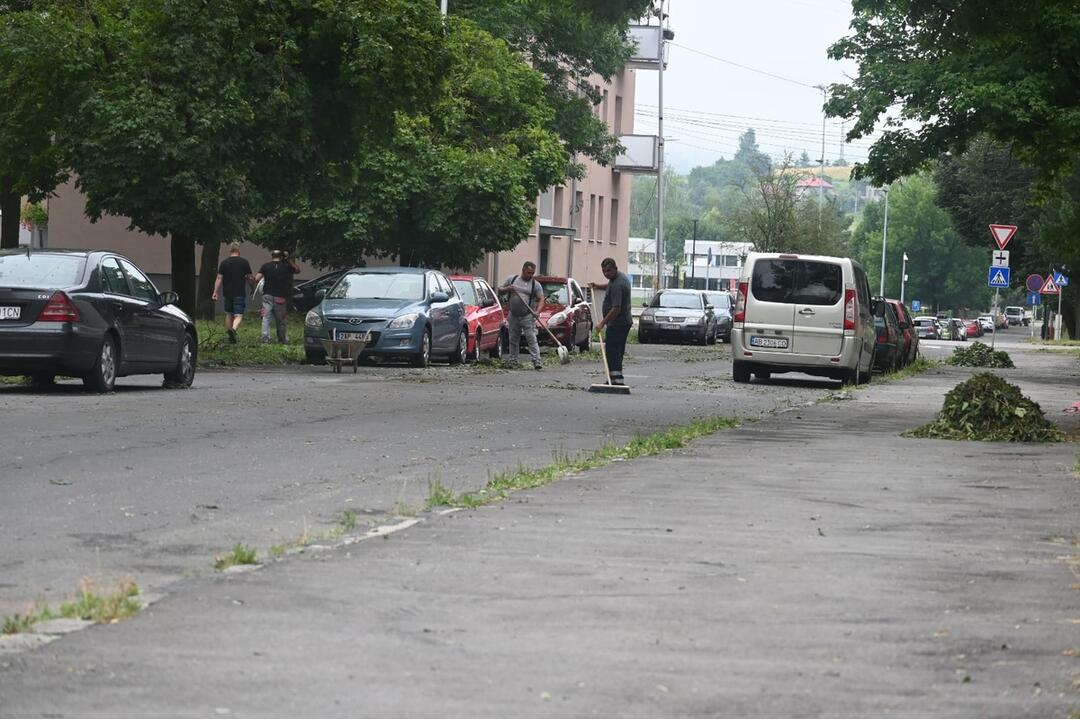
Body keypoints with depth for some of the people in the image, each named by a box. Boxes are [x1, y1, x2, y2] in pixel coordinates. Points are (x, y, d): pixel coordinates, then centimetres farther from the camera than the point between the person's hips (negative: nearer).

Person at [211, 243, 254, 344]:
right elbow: (251, 279, 2)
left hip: (227, 293, 2)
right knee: (238, 315, -4)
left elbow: (219, 279, -1)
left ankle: (229, 334, 21)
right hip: (240, 294, -2)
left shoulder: (224, 263, 1)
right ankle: (233, 329, -32)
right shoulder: (244, 263, -2)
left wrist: (216, 292, 5)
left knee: (228, 314, 17)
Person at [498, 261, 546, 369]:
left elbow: (541, 300, -5)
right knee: (513, 340, 9)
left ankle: (537, 362, -17)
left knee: (532, 339, -11)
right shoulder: (512, 279, 8)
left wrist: (538, 311, -24)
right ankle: (513, 362, 17)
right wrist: (508, 289, -9)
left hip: (528, 317, -3)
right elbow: (500, 291, 13)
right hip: (513, 316, 3)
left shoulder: (536, 285, 2)